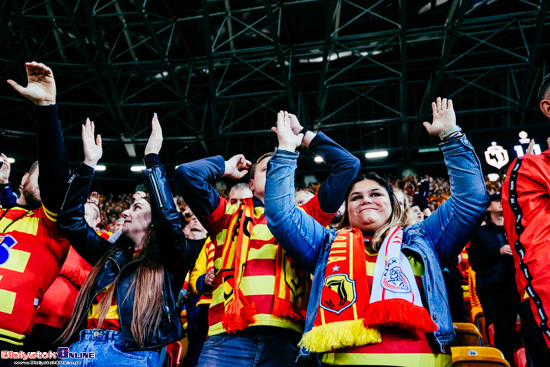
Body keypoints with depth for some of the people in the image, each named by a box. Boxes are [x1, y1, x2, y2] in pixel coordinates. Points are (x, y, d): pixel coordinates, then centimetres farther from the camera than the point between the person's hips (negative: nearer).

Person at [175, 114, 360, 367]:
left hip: (286, 337, 1)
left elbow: (348, 164, 18)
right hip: (229, 336, 0)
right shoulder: (229, 216, 18)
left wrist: (301, 133, 25)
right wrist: (226, 167, 23)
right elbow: (186, 173, 5)